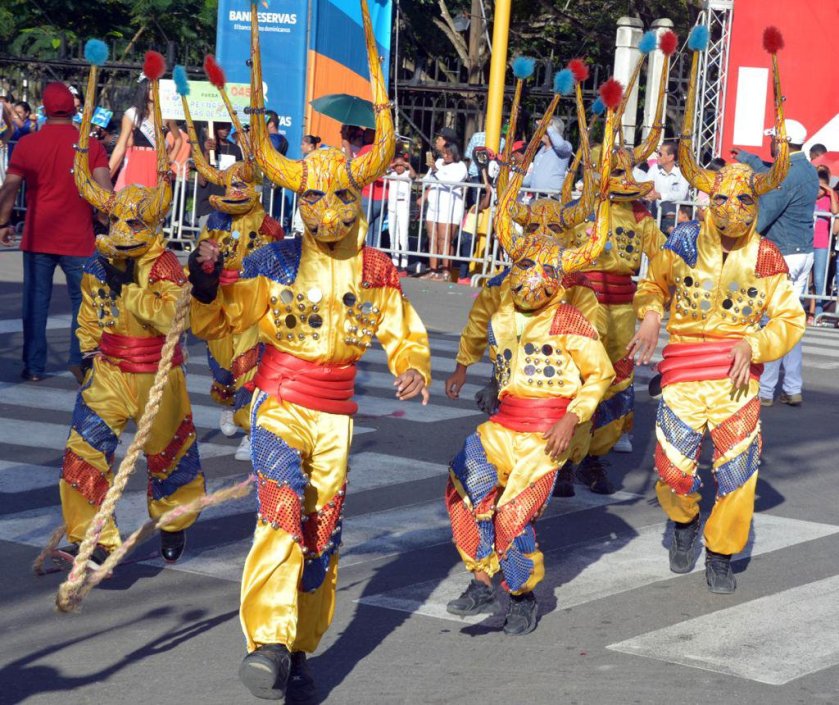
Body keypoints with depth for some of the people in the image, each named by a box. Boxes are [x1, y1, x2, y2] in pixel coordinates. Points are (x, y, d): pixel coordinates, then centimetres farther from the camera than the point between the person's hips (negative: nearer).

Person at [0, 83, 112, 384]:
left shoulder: (27, 144, -2)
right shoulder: (91, 146, -4)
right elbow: (104, 189, -11)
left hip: (38, 238, 1)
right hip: (78, 240, -1)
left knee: (35, 301, 8)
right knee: (83, 299, 9)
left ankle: (34, 366, 10)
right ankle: (80, 359, -3)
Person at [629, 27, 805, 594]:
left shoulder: (767, 259, -2)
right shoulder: (685, 242, -1)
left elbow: (790, 319, 5)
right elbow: (655, 283, 15)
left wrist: (754, 345, -11)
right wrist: (651, 317, -4)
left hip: (737, 373, 0)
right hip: (683, 365, 0)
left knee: (738, 472, -5)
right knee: (673, 470, -2)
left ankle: (721, 552, 17)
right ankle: (685, 524, 31)